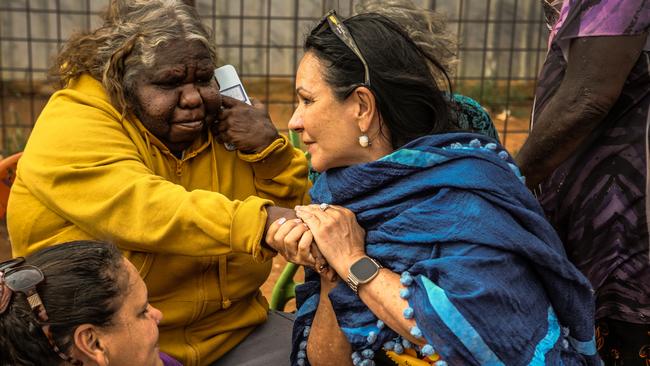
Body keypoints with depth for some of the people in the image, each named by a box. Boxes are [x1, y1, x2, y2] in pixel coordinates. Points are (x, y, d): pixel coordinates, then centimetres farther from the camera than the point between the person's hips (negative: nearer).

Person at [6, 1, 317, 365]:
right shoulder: (71, 127, -13)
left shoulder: (226, 119, 4)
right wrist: (263, 221, -44)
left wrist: (270, 149, -13)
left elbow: (303, 213, 4)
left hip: (232, 328, 4)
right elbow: (143, 209, -31)